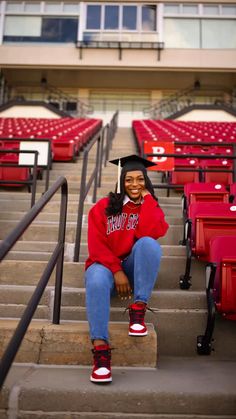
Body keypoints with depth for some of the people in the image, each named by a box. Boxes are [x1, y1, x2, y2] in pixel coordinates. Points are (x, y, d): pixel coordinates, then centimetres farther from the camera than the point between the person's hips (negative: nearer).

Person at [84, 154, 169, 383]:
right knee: (97, 280, -37)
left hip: (135, 268, 2)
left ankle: (138, 311, -26)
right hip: (105, 265, -1)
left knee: (148, 243, -30)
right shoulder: (103, 207, 3)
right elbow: (96, 245, -7)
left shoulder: (152, 207, 7)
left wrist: (146, 199, -10)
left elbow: (149, 233, -17)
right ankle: (100, 348, -41)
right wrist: (116, 271, -19)